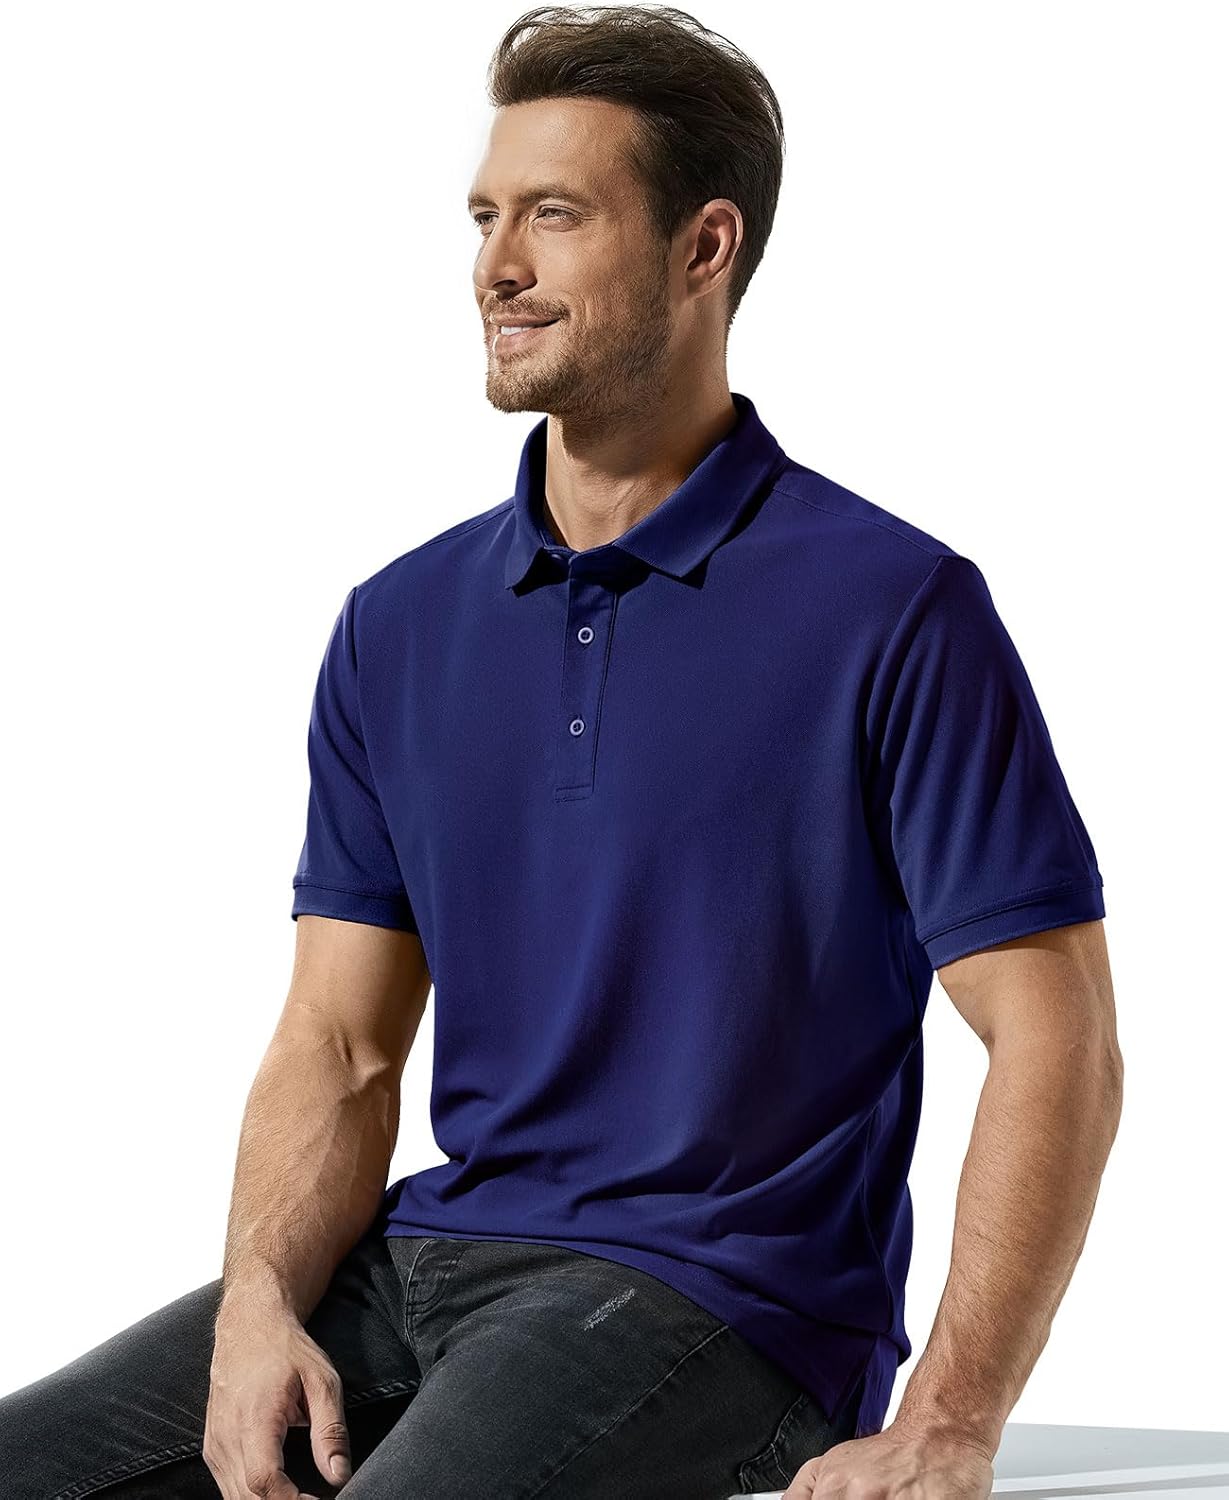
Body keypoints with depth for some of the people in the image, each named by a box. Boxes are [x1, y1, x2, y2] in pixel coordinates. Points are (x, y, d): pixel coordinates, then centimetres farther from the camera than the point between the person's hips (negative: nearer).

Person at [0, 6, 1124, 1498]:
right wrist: (260, 1307, -10)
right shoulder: (399, 625, 10)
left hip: (716, 1298, -5)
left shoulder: (895, 607, -8)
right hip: (423, 1258, 6)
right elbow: (342, 1047, 9)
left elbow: (1057, 1048, -10)